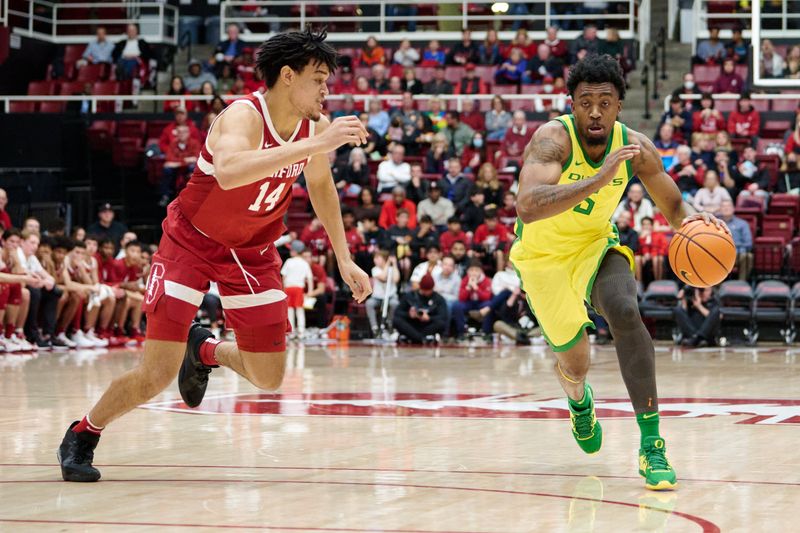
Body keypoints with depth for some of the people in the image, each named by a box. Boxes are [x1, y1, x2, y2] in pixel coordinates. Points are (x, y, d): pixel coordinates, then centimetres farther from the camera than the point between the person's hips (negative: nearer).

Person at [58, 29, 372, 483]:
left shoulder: (316, 127, -9)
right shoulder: (243, 116, -29)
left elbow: (321, 187, 12)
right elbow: (229, 172, -52)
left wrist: (345, 260, 11)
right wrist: (315, 145, -54)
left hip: (252, 250, 6)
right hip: (191, 241, -6)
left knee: (268, 378, 4)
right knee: (156, 376, -11)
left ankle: (206, 350, 34)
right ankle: (81, 437, 13)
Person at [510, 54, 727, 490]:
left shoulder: (635, 147, -15)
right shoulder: (552, 139, -29)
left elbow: (673, 206, 1)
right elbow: (528, 207, -46)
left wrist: (690, 222, -24)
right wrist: (599, 179, -53)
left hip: (595, 245, 2)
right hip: (543, 255, -2)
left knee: (624, 311, -28)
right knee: (574, 364, 4)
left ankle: (651, 443, -26)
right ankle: (578, 399, 47)